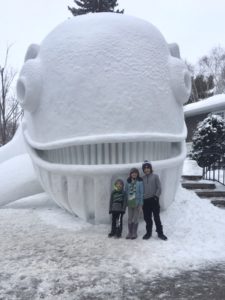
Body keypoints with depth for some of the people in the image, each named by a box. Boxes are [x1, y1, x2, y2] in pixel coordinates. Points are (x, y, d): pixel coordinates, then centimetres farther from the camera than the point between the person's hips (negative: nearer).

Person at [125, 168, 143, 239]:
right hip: (130, 203, 3)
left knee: (135, 219, 4)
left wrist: (140, 204, -8)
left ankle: (134, 233, 16)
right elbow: (126, 192, 10)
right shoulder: (128, 182, 6)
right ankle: (130, 233, 20)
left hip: (137, 203, -3)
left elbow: (141, 193, -5)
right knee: (130, 219, 9)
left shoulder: (140, 182, -5)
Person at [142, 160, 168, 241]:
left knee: (156, 217, 0)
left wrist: (156, 196, -13)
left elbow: (159, 187, -3)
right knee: (147, 218, 9)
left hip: (154, 200, -3)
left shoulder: (155, 176, 1)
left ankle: (160, 233, 11)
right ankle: (148, 232, 22)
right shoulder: (142, 178, 10)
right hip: (145, 200, 3)